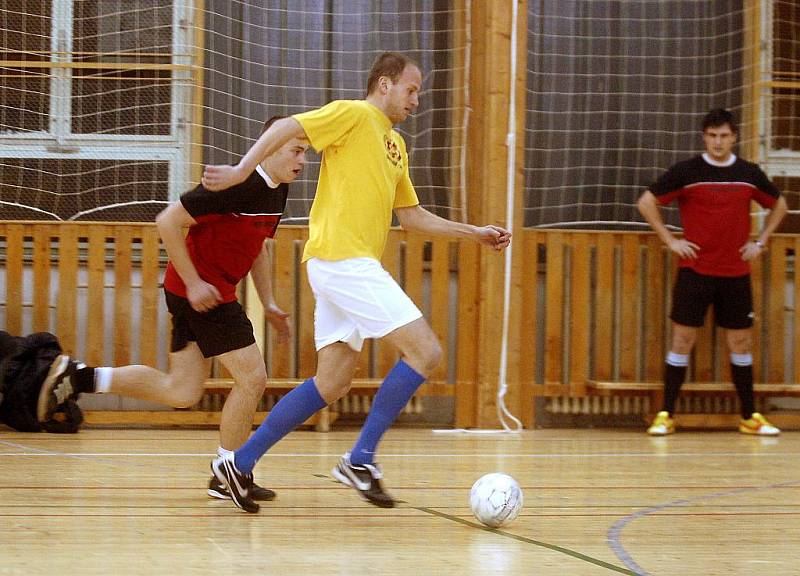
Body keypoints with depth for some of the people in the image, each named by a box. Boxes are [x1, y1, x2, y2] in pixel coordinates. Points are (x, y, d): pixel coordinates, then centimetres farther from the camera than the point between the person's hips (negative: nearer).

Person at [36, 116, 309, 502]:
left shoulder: (277, 191, 8)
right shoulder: (237, 184, -21)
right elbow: (168, 221, -20)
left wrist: (269, 304, 14)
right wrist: (193, 283, -20)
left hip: (206, 294, 9)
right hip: (201, 292, -9)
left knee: (181, 392, 9)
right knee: (252, 378, -6)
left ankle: (78, 377, 15)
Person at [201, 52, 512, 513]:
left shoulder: (396, 145, 23)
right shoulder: (354, 115, -4)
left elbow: (412, 216, 28)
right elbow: (286, 127, -11)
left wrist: (475, 233, 24)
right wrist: (241, 170, -22)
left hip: (353, 267, 9)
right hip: (342, 261, -9)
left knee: (332, 384, 9)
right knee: (425, 352, -13)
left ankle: (239, 464, 12)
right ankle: (362, 459, -10)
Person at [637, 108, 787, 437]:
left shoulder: (749, 173, 4)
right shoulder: (686, 171, -4)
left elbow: (778, 206, 20)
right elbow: (646, 202, 1)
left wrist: (760, 242, 9)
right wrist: (670, 240, -4)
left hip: (736, 273, 2)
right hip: (695, 271, -2)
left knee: (741, 343, 6)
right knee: (683, 340, -3)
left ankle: (750, 417, 15)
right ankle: (666, 416, 2)